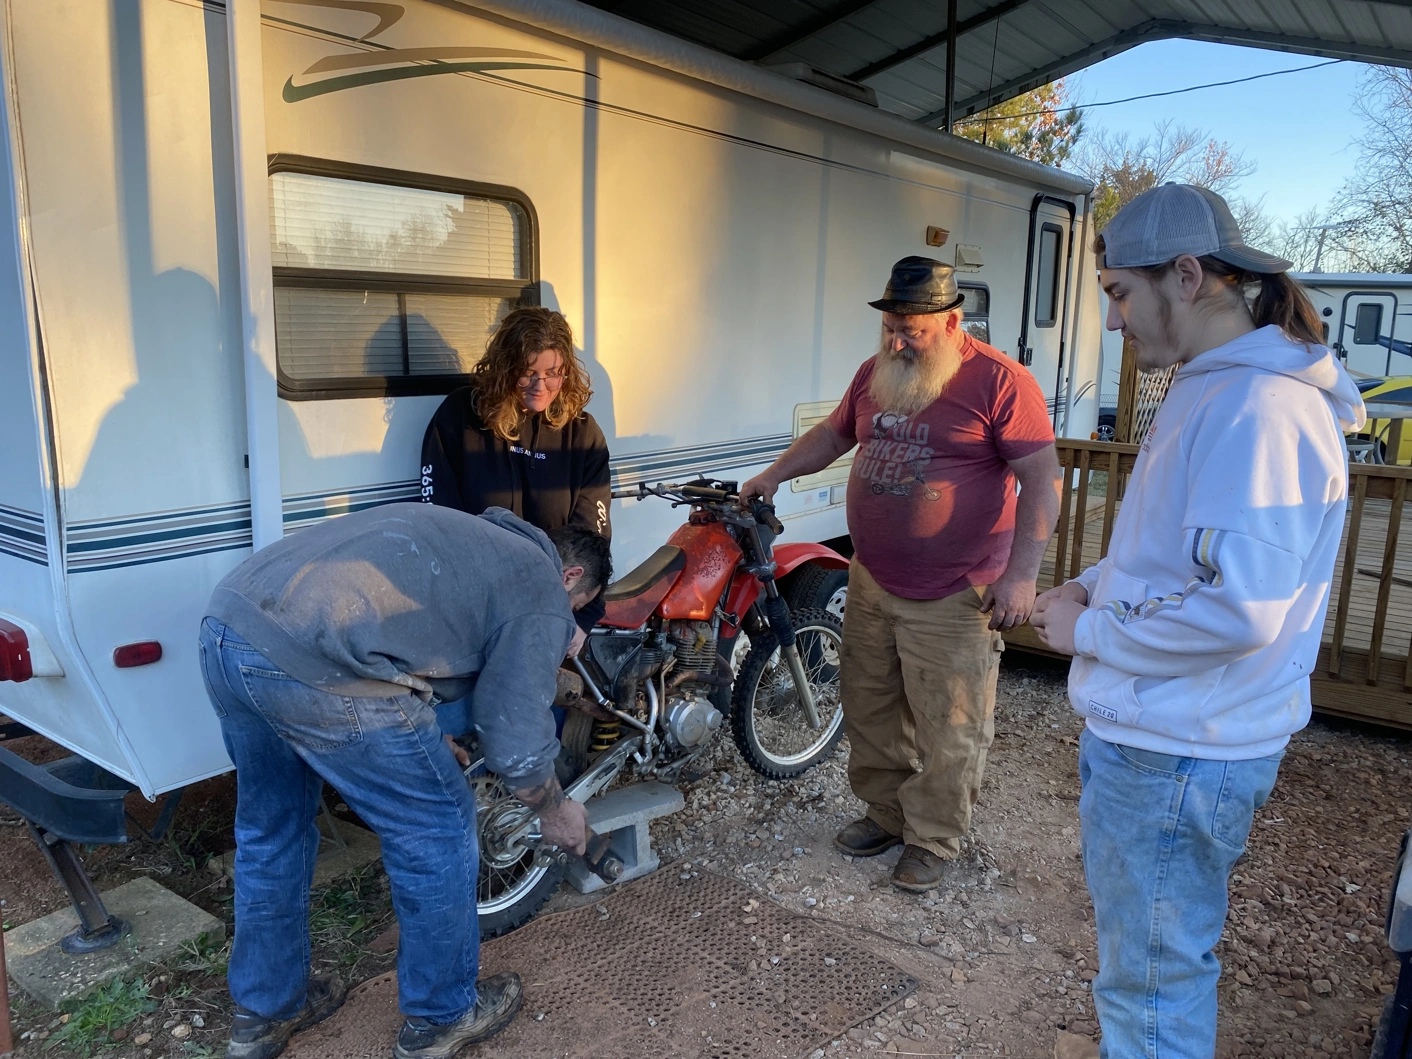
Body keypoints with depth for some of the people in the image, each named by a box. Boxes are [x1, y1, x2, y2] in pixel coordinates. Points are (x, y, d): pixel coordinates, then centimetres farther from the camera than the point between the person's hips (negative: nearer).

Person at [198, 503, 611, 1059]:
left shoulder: (469, 536, 31)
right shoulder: (542, 588, 8)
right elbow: (516, 741, 4)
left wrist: (426, 752, 51)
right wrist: (554, 810, 24)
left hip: (227, 622, 9)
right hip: (318, 663, -9)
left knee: (270, 827, 28)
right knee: (437, 828, 12)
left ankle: (263, 1011, 46)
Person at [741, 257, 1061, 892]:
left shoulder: (999, 381, -13)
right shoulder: (875, 373, 7)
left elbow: (1042, 480, -14)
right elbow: (833, 434, 22)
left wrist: (1021, 575, -20)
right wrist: (776, 474, 10)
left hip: (954, 600, -6)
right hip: (871, 584, 7)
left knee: (949, 732, 5)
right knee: (870, 711, 18)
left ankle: (932, 839, 25)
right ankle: (886, 812, 37)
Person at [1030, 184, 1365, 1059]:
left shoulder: (1257, 411, -23)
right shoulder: (1212, 389, 12)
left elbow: (1235, 610, -30)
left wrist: (1088, 631, -16)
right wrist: (1094, 586, 5)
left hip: (1173, 755, -10)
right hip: (1163, 731, 10)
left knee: (1153, 988, 7)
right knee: (1163, 965, 27)